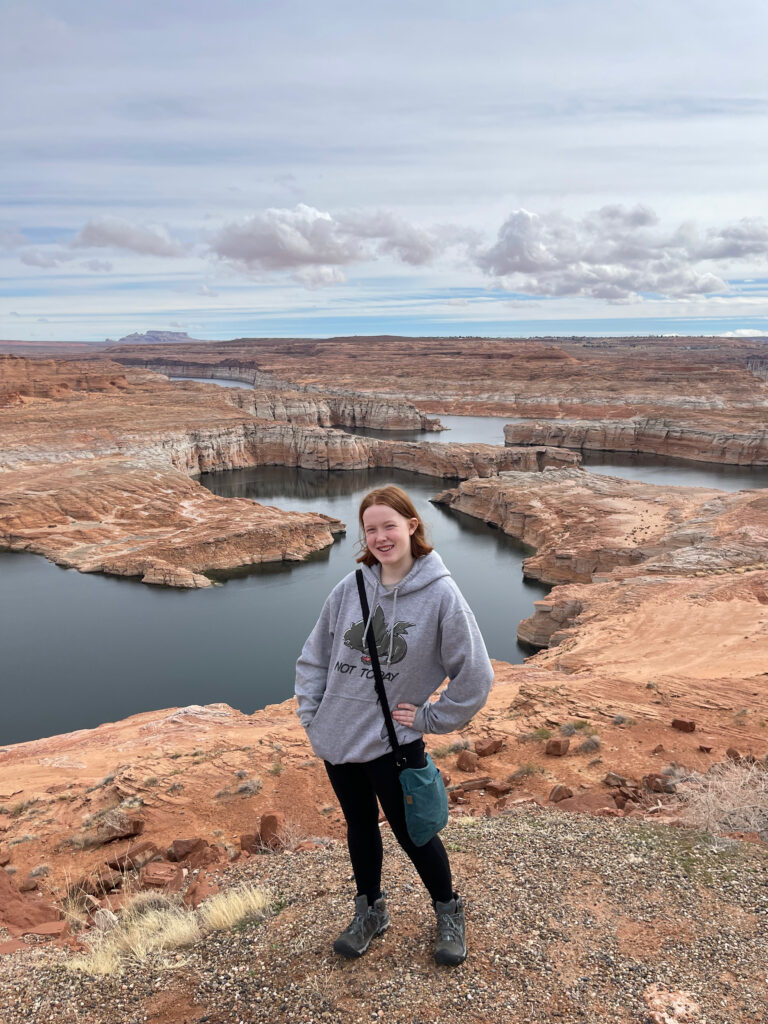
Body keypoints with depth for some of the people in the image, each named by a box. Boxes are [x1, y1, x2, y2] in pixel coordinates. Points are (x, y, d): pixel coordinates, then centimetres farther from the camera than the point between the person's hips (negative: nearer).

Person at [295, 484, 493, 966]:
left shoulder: (441, 594, -16)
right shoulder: (350, 588, -5)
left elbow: (475, 676, -11)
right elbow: (315, 656, 7)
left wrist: (430, 719, -8)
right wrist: (311, 713, 1)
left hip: (394, 742, -3)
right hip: (337, 737, 4)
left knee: (412, 831, 13)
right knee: (360, 826, 21)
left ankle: (449, 912, 40)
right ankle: (371, 912, 45)